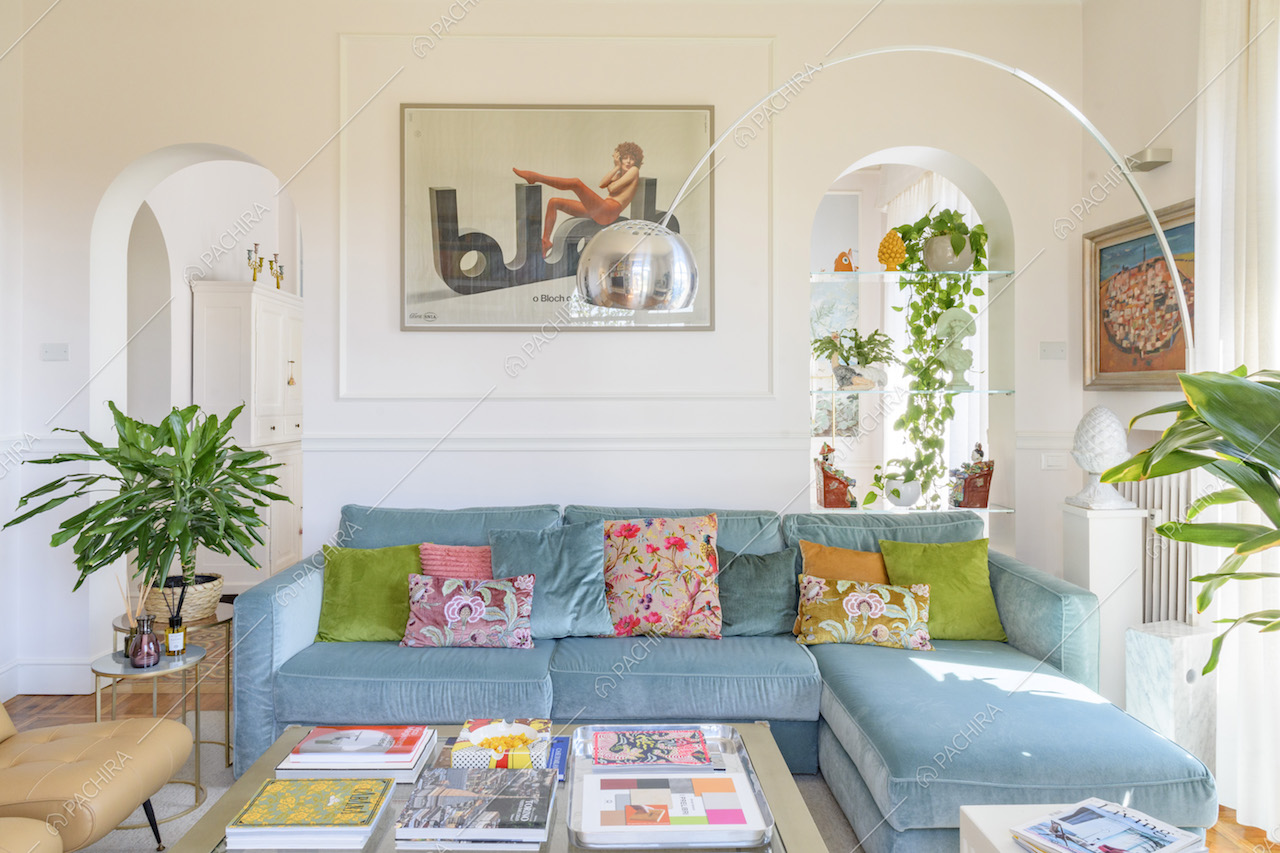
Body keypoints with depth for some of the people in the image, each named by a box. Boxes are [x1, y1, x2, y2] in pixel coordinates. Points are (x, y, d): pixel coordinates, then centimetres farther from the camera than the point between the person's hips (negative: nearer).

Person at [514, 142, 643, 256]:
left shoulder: (634, 170, 6)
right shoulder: (619, 174, 28)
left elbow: (612, 188, -6)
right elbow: (602, 184, 6)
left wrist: (610, 184, 15)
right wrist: (617, 167, 8)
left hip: (608, 212, -9)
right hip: (597, 213, 9)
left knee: (575, 182, -25)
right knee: (554, 202, 10)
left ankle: (535, 177, -19)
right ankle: (545, 240, 0)